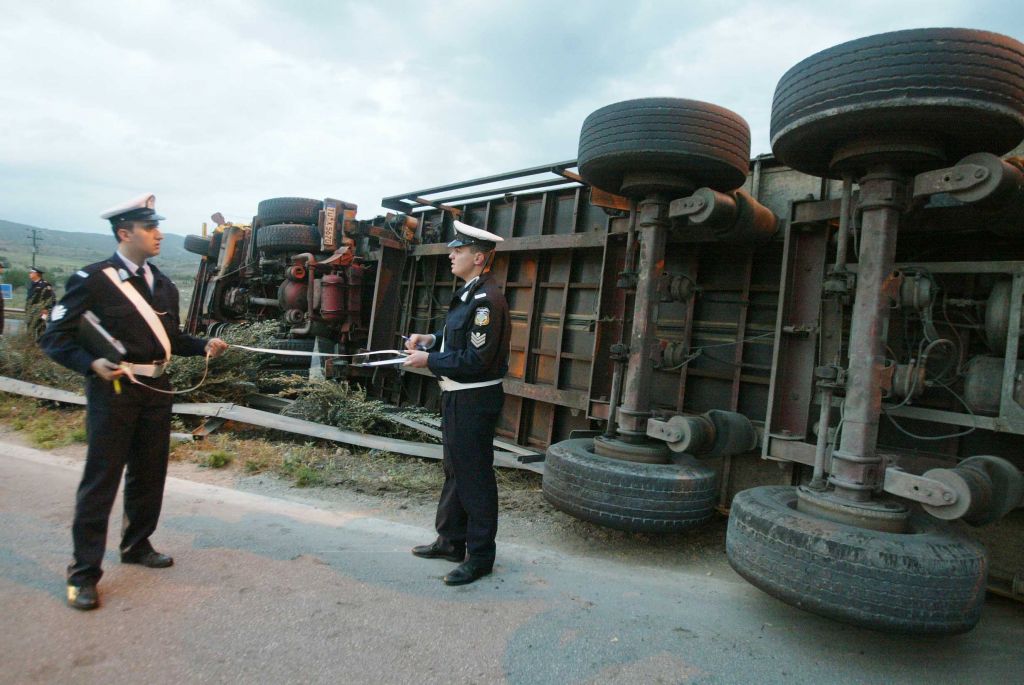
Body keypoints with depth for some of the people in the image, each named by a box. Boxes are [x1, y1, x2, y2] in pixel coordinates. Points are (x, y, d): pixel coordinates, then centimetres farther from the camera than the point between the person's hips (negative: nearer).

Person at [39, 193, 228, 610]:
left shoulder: (163, 285, 12)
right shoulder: (93, 279, -8)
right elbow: (56, 337, -8)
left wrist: (203, 346, -1)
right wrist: (92, 364, -23)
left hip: (156, 389, 6)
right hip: (113, 389, -6)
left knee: (149, 475, 15)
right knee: (101, 480, -1)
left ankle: (136, 545, 34)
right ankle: (84, 573, 11)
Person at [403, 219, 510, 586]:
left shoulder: (486, 300, -21)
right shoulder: (468, 293, 11)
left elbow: (476, 360, -24)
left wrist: (428, 360, -16)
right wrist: (431, 339, 6)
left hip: (474, 401, -10)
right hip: (457, 396, 11)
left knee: (475, 477, 1)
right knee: (454, 470, 20)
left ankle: (480, 556, 17)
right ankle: (450, 541, 36)